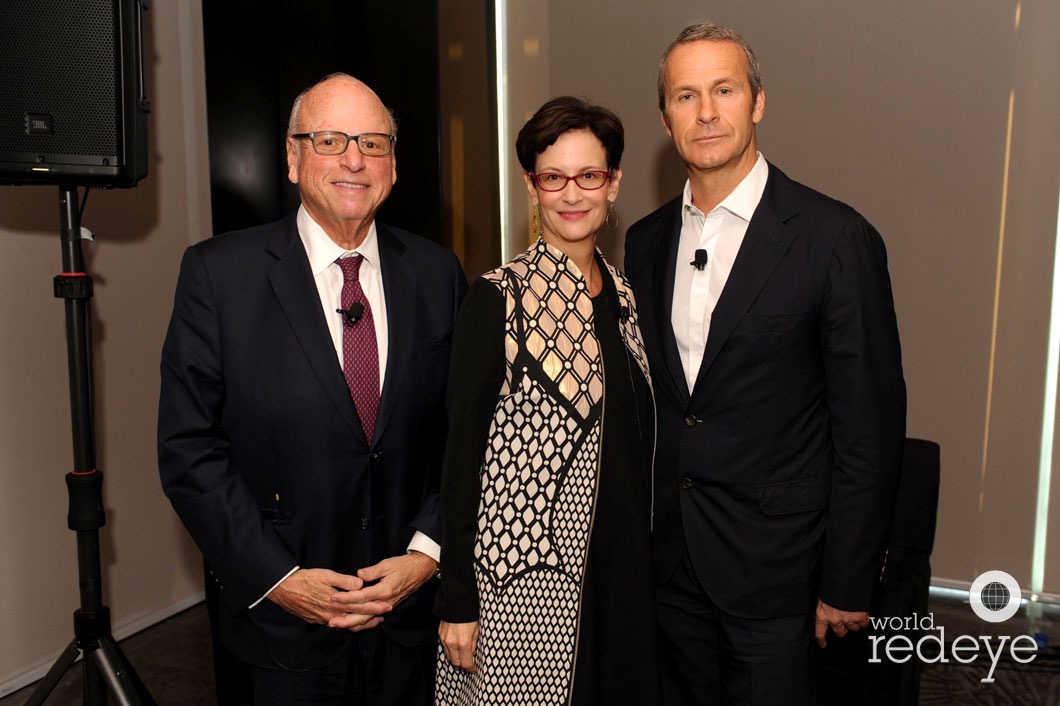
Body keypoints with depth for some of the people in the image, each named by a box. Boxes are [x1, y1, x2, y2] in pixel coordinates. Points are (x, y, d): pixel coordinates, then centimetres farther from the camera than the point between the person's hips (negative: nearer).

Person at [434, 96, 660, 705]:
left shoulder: (622, 292, 6)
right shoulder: (499, 299, -12)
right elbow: (462, 449, -11)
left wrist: (642, 558, 13)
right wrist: (457, 600, -11)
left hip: (623, 567, 6)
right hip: (522, 572, -6)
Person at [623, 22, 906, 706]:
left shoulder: (834, 237, -12)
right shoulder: (647, 241, 4)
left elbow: (870, 426, -11)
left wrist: (847, 584, -9)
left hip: (774, 564, -4)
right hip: (670, 560, 5)